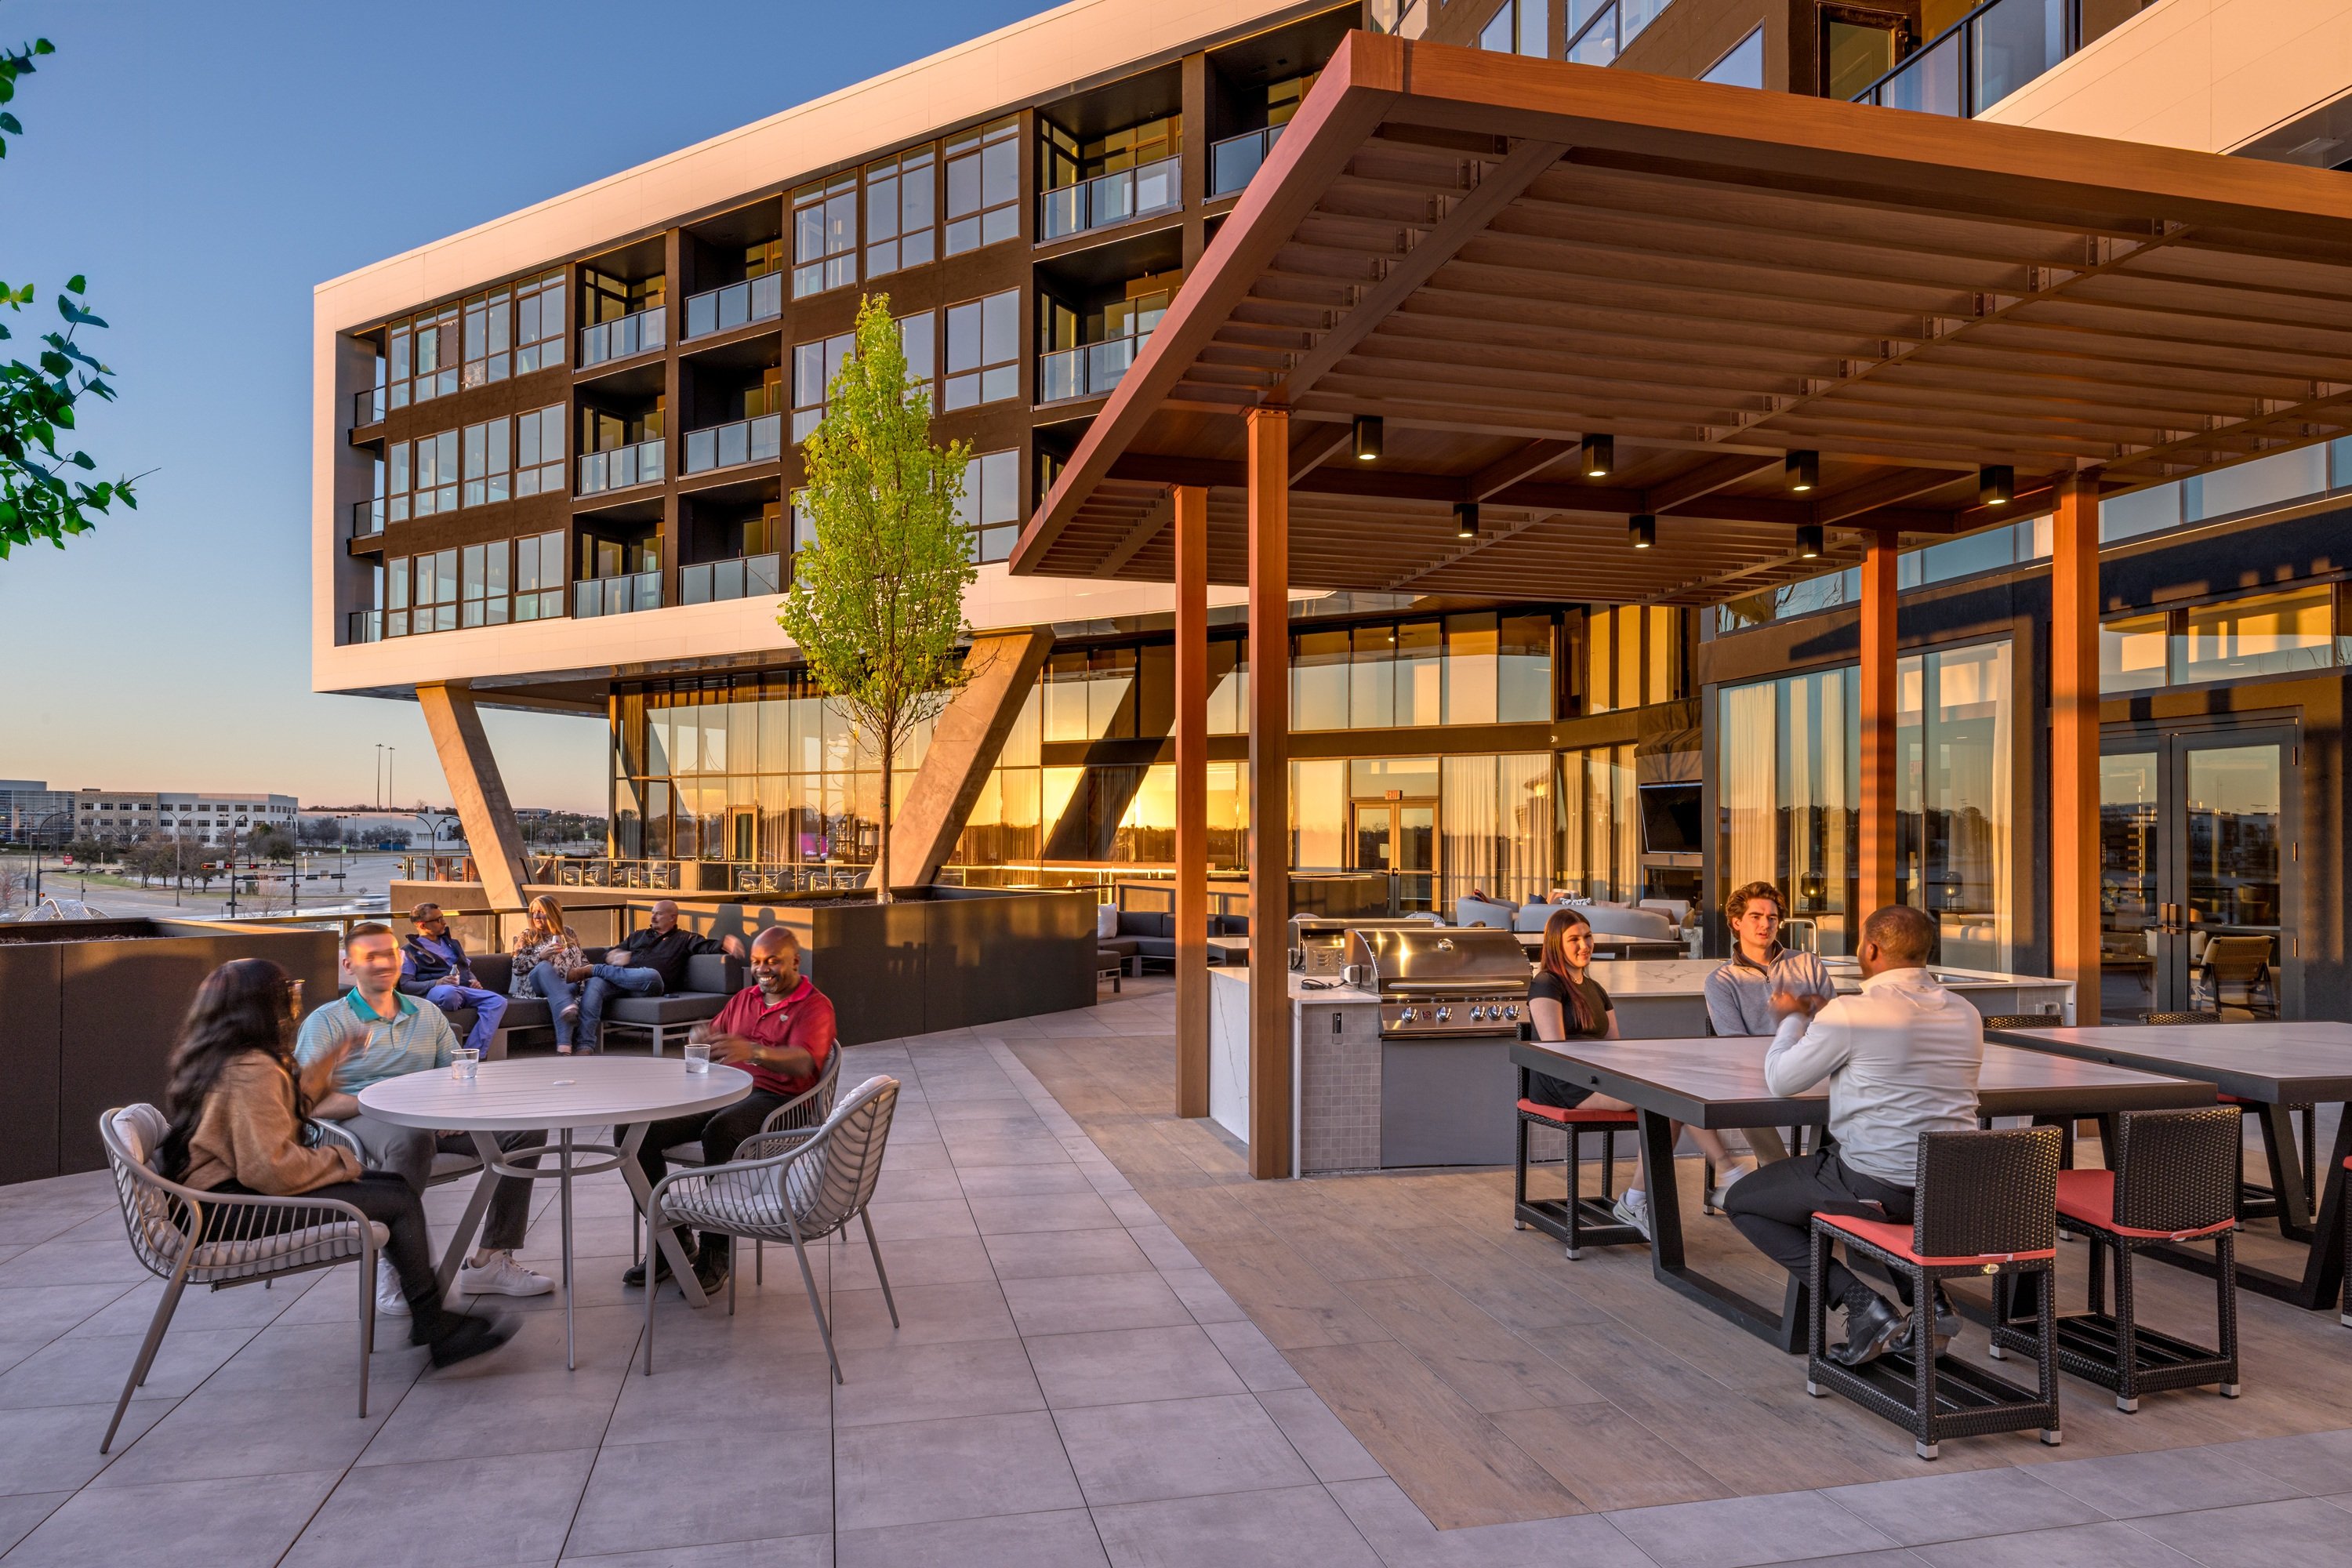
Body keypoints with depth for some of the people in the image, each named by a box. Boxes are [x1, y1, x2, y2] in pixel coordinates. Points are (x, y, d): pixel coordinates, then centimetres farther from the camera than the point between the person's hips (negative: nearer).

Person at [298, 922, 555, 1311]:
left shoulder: (427, 1015, 22)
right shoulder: (326, 1022, 5)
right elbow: (311, 1103, -7)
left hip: (430, 1120, 6)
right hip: (361, 1120, -5)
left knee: (527, 1129, -13)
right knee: (413, 1136, -41)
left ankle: (490, 1260, -11)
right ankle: (392, 1270, -27)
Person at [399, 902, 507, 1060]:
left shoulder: (452, 943, 30)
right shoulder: (410, 950, 10)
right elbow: (406, 985, -1)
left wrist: (474, 981, 7)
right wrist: (437, 983, -18)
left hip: (464, 990, 6)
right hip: (434, 992, -6)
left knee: (498, 1001, -25)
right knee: (449, 992, -43)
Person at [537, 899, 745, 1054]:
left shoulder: (684, 939, 21)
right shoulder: (638, 936, 35)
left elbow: (708, 946, 4)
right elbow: (609, 953, 31)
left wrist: (726, 943, -18)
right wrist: (615, 956, 5)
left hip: (645, 985, -3)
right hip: (619, 980, 3)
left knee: (651, 975, -40)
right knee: (594, 984, -30)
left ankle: (591, 969, -27)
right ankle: (584, 1045, -40)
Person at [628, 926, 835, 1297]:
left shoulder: (814, 1006, 0)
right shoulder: (743, 999, 24)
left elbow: (803, 1062, -18)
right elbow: (713, 1040, 21)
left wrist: (754, 1052, -35)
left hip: (773, 1099, -7)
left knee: (720, 1130, -39)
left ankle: (715, 1252, -25)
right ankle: (671, 1238, -5)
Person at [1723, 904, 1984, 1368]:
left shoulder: (1850, 1014, -16)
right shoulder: (1967, 1015, 4)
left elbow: (1781, 1081, -5)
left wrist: (1793, 1017, 13)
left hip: (1876, 1185, -7)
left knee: (1743, 1202, 13)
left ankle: (1862, 1305, -1)